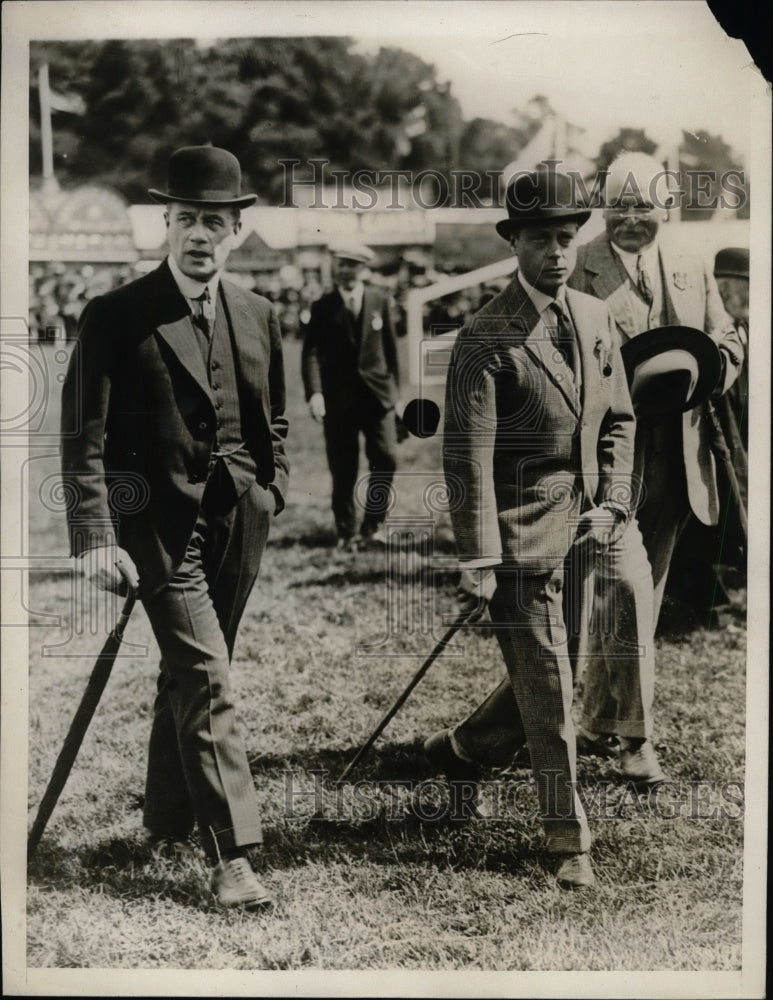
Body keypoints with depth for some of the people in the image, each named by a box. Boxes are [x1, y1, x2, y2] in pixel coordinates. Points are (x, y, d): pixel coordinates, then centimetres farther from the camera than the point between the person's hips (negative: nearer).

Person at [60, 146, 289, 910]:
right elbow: (84, 437, -9)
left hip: (238, 525, 5)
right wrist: (97, 537, -17)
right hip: (162, 525, -5)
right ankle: (230, 855, -9)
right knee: (205, 678, -11)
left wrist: (271, 498, 10)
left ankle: (167, 825, 33)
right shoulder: (115, 318, -7)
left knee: (188, 676, 16)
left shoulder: (257, 317, 9)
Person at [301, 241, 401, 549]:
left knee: (385, 459, -8)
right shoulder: (323, 307, 2)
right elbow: (311, 352, -5)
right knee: (343, 471, 1)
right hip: (338, 398, -1)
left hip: (377, 393, 1)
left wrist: (395, 391, 11)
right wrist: (314, 392, -18)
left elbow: (390, 348, 11)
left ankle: (373, 523, 9)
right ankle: (347, 532, 14)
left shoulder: (380, 302, 6)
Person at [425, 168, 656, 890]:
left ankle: (459, 748, 37)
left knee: (549, 675, 12)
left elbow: (617, 420, 17)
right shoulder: (485, 337, -11)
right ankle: (569, 841, 10)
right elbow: (468, 453, -14)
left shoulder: (595, 318, 10)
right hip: (523, 531, -6)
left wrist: (612, 505, 4)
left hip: (585, 523, 7)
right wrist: (478, 558, -18)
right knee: (545, 685, -1)